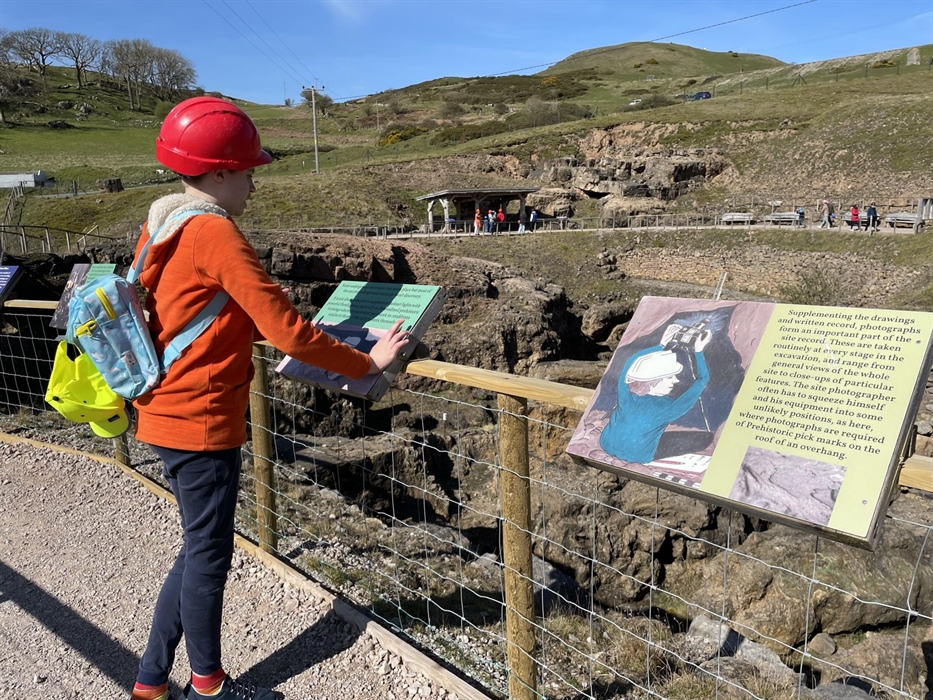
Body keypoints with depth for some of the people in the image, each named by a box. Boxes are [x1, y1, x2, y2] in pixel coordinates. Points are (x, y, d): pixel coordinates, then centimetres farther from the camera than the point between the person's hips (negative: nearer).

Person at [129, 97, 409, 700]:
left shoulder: (162, 226, 9)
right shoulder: (216, 233, -20)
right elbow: (287, 333, -22)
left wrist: (294, 327, 17)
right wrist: (367, 364, -12)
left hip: (168, 413, 9)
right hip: (202, 421, -9)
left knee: (200, 550, 21)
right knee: (208, 556, 9)